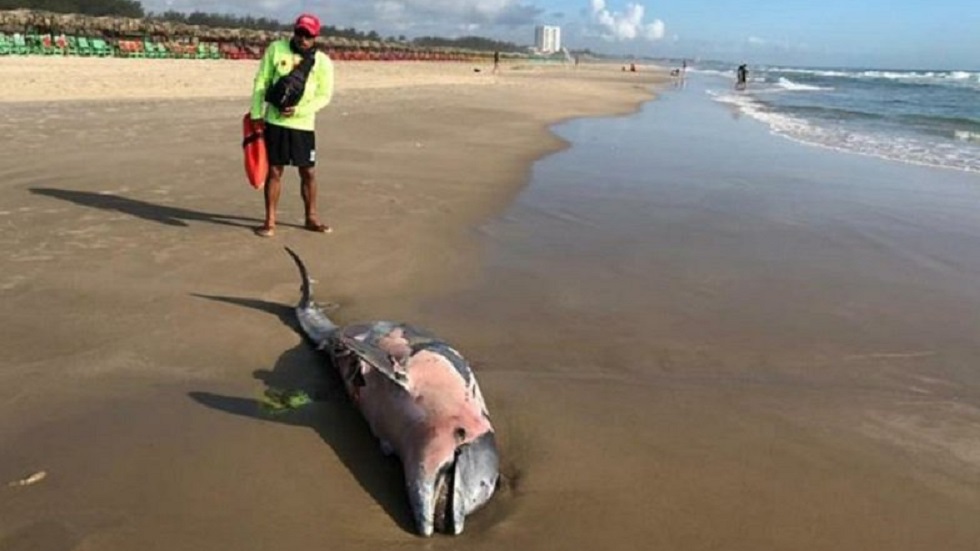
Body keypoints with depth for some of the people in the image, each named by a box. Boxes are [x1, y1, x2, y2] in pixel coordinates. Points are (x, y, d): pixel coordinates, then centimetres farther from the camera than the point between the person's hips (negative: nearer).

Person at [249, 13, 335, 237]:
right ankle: (270, 221, 12)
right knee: (274, 171, 3)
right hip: (275, 122, 0)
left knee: (309, 172, 6)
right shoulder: (276, 49, -1)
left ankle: (311, 218, 23)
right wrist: (256, 115, -3)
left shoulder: (323, 62, -2)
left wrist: (298, 110, -18)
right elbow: (261, 82, 1)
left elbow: (324, 96, -4)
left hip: (304, 125, 1)